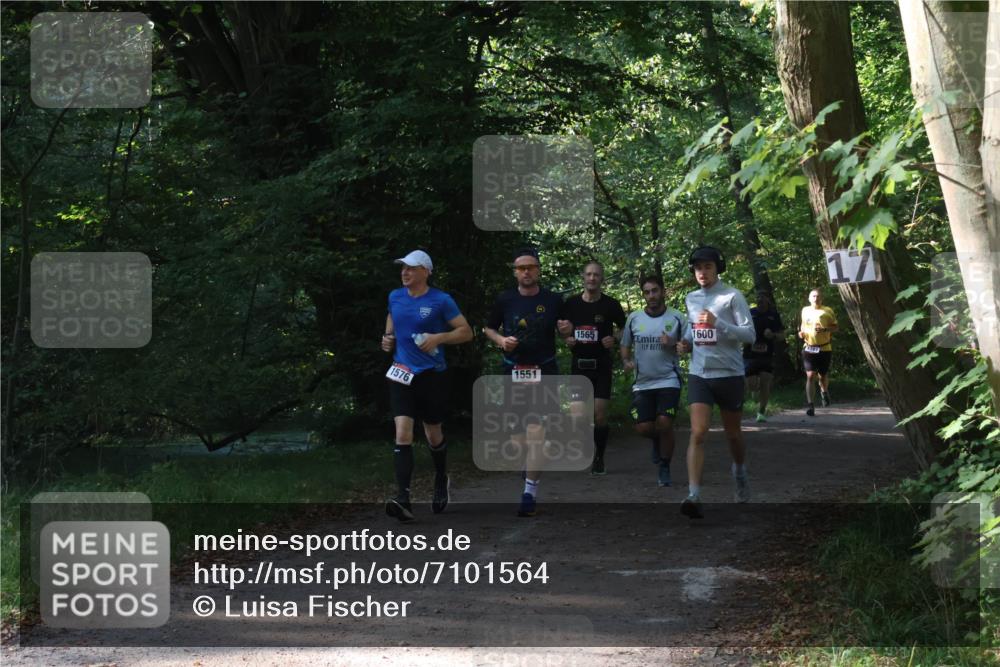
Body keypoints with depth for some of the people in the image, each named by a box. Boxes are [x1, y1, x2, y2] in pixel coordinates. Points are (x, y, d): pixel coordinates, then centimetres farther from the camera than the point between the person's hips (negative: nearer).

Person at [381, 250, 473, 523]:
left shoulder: (441, 300, -7)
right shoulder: (395, 297, 6)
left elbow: (466, 332, -4)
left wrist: (439, 338, -18)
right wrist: (388, 339, 6)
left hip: (431, 375, -2)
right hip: (401, 375, 2)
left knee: (433, 435, 13)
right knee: (402, 434, -13)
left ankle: (441, 480, 42)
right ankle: (403, 500, -20)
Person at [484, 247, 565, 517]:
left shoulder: (553, 300, 0)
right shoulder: (505, 300, 3)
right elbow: (489, 329, 15)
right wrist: (501, 340, -5)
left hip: (544, 372, -2)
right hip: (513, 371, 2)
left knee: (536, 429, -11)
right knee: (515, 428, 6)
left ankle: (531, 490, -13)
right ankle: (529, 470, 34)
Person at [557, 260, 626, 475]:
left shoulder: (610, 305, -3)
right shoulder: (571, 304, 2)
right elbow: (562, 330, 16)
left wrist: (615, 340, -9)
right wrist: (567, 340, -4)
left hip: (601, 365, -2)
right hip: (578, 364, 2)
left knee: (600, 415, -8)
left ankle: (599, 458, 10)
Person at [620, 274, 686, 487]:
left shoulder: (677, 318, -2)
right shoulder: (634, 318, 5)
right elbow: (625, 345, 15)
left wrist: (673, 345, -16)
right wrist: (626, 361, -5)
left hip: (668, 380, -3)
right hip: (642, 382, 3)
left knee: (664, 423, -14)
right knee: (643, 427, -3)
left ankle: (664, 468, 5)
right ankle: (658, 441, 35)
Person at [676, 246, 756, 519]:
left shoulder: (732, 296, -8)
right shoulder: (691, 299, 9)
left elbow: (749, 334, -13)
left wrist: (717, 323, -24)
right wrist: (686, 342, 5)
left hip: (729, 374, -3)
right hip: (699, 374, 3)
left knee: (732, 433, 14)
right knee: (698, 433, -13)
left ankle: (740, 474, 44)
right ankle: (694, 496, -21)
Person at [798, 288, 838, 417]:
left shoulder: (827, 311, -1)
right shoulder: (805, 311, 7)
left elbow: (835, 327, 2)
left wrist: (824, 329, -17)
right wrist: (801, 332, 4)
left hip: (824, 348, -1)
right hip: (809, 347, 1)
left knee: (823, 376, 10)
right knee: (810, 375, -12)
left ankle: (824, 391, 46)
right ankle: (810, 405, -14)